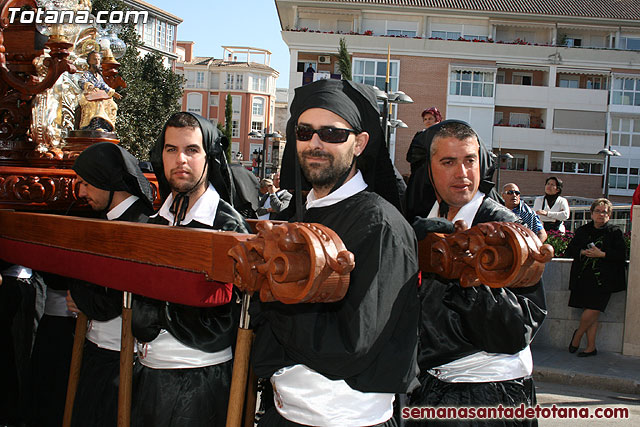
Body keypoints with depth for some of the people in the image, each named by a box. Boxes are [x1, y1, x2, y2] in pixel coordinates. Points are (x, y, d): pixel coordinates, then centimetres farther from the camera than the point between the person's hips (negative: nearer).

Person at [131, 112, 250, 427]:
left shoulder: (230, 227, -13)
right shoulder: (156, 223, 7)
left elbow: (222, 326, -16)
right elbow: (133, 300, 10)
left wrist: (158, 313, -15)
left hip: (202, 379, -6)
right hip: (150, 374, 6)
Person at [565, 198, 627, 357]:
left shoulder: (615, 232, 5)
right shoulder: (582, 231, 15)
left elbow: (621, 254, -3)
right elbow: (569, 250, 13)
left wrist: (602, 254, -14)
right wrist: (582, 252, -6)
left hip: (603, 280, -3)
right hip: (583, 278, 3)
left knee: (591, 311, -12)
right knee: (591, 314, 2)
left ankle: (578, 334, 15)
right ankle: (591, 347, 12)